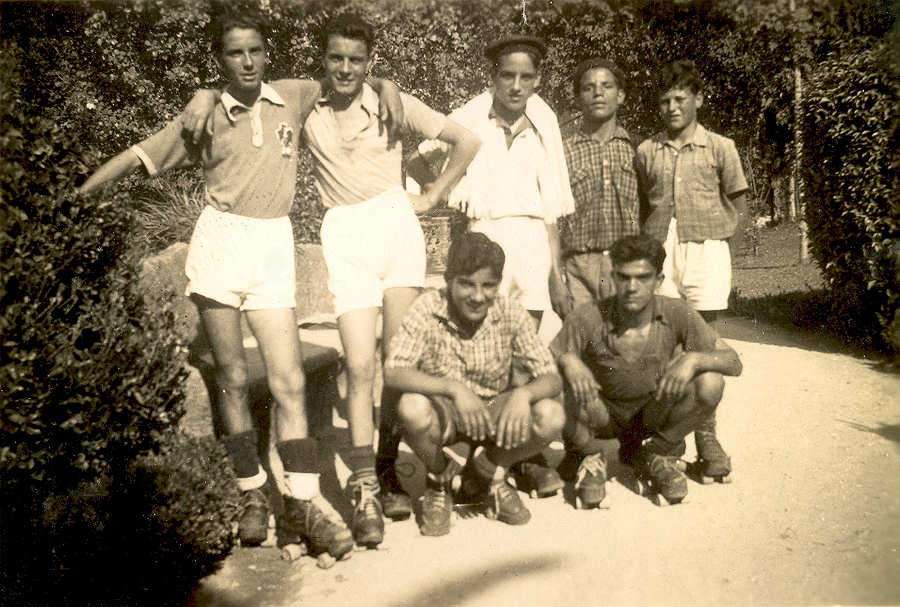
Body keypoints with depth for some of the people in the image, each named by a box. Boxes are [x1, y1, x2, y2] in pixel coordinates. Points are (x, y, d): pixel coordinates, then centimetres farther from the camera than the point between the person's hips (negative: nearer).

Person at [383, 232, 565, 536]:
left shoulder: (511, 313, -13)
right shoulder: (428, 308, -17)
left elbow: (551, 378, -13)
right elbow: (394, 372, -25)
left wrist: (523, 394, -37)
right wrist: (454, 388, -38)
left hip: (494, 411, 2)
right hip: (444, 410, -2)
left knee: (552, 416, -24)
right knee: (412, 408, -35)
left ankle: (485, 472, 7)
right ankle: (439, 478, 1)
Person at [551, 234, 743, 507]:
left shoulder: (676, 314, -18)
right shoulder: (587, 318, -23)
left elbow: (733, 362, -17)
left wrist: (694, 358, -37)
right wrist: (567, 360, -42)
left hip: (653, 414, 2)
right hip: (604, 415, -2)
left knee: (710, 383, -25)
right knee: (570, 393, -36)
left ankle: (655, 454, 2)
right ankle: (591, 457, 1)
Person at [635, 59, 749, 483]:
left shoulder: (719, 148, 5)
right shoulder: (646, 151, 10)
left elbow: (738, 202, 10)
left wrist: (725, 251, 4)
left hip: (706, 250, -1)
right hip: (659, 255, 1)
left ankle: (707, 439, 10)